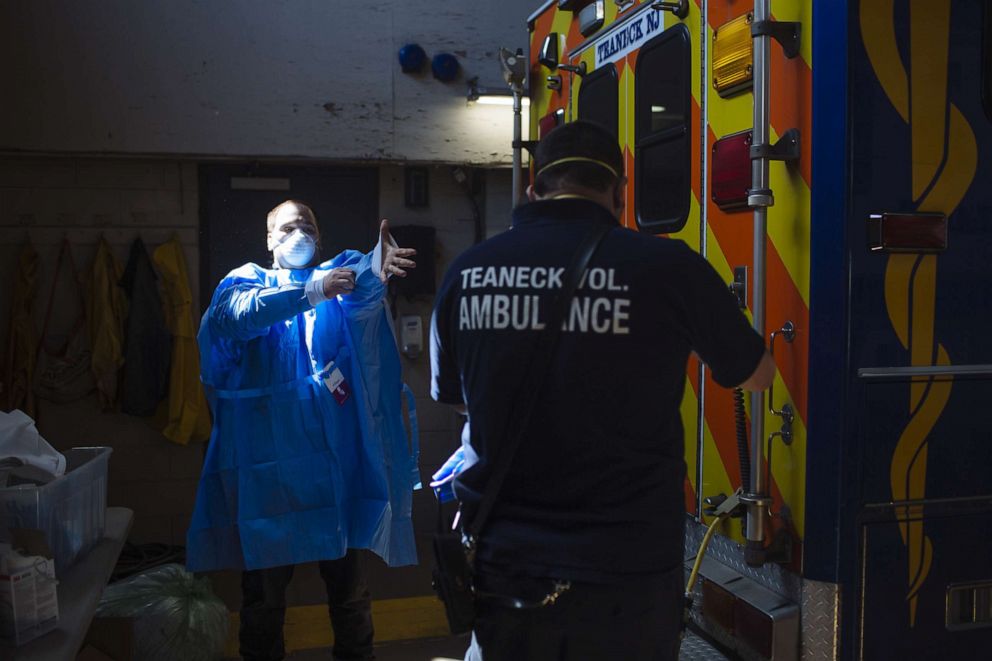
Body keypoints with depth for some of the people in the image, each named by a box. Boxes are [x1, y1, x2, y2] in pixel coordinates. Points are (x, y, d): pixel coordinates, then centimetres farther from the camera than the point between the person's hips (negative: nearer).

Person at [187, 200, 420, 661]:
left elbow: (363, 293, -16)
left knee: (347, 572, 12)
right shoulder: (246, 280, 6)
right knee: (265, 577, 10)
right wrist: (313, 291, -31)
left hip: (333, 449, 1)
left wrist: (375, 270, -40)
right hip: (268, 454, -1)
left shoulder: (336, 275, 9)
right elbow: (237, 316, -18)